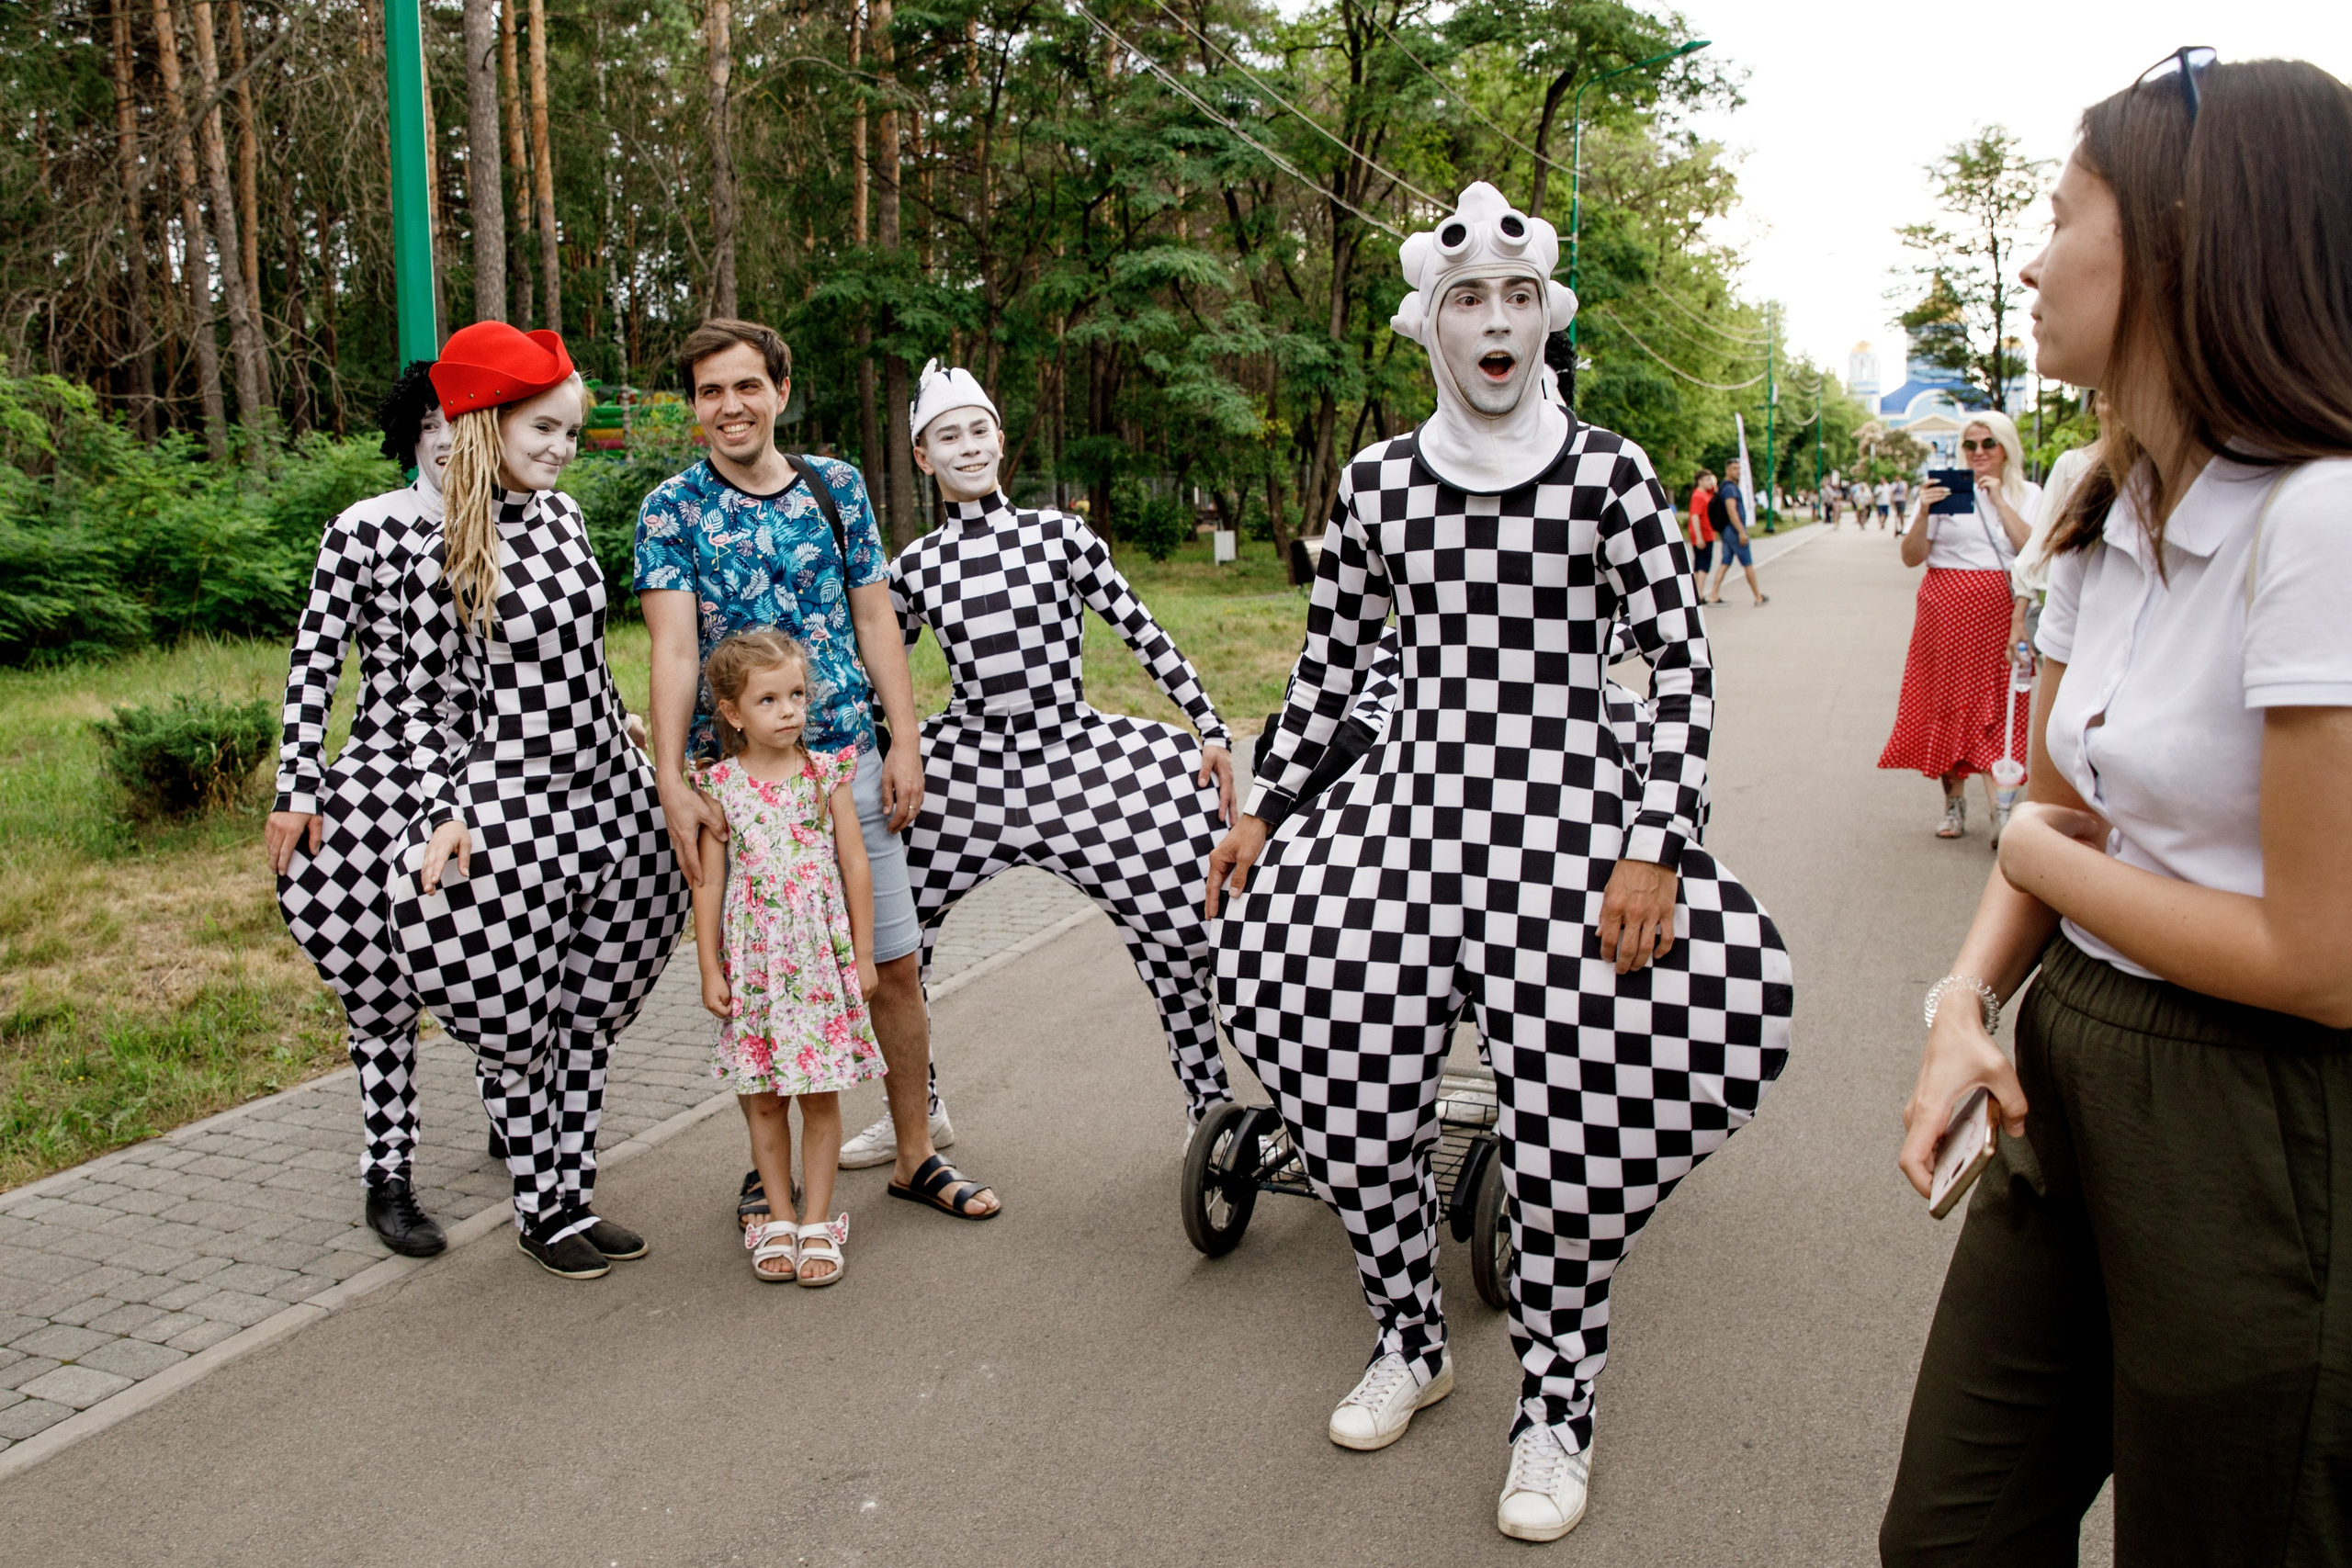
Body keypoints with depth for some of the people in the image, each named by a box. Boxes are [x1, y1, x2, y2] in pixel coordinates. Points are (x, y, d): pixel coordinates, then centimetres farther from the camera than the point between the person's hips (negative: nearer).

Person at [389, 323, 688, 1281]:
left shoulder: (563, 514, 7)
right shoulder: (442, 557, -8)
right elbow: (423, 700, -4)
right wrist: (444, 813, -13)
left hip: (611, 793, 6)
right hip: (509, 801, -5)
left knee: (588, 1015, 13)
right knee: (517, 1027, 6)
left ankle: (576, 1195, 26)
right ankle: (539, 1209, 23)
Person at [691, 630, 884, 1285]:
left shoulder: (826, 775, -1)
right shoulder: (720, 785, -1)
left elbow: (856, 867, 3)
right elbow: (708, 882, 1)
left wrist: (862, 954, 2)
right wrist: (710, 969, 0)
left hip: (822, 960, 0)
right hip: (753, 965, 0)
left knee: (820, 1098, 4)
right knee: (764, 1100, 8)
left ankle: (819, 1223, 16)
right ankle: (779, 1220, 22)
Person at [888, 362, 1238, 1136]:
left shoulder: (1061, 535, -2)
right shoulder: (914, 566, 3)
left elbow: (1144, 635, 1)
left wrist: (1212, 731, -2)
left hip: (1078, 765, -1)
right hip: (964, 773, 2)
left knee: (1180, 930, -4)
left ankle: (1209, 1101, 18)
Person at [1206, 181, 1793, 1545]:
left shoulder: (1608, 471, -3)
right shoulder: (1378, 482, 6)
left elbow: (1682, 664, -4)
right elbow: (1331, 661, 15)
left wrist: (1656, 846, -13)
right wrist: (1265, 806, 12)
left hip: (1567, 812, -3)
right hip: (1413, 800, 3)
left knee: (1575, 1115, -3)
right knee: (1349, 1079, 2)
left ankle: (1557, 1403, 19)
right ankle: (1411, 1339, 28)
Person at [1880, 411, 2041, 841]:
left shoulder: (2027, 494, 8)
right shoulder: (1944, 488, 3)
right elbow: (1911, 557, 1)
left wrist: (2000, 501, -10)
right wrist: (1924, 514, -15)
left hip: (2000, 612, 0)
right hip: (1947, 608, 0)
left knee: (1997, 706, -5)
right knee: (1949, 701, 3)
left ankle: (1997, 805, -8)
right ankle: (1953, 799, 15)